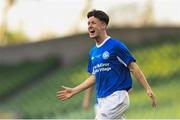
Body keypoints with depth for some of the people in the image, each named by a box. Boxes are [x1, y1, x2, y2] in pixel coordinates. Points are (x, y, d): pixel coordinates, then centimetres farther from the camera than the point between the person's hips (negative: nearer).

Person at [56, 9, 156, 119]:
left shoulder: (115, 46, -8)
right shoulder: (93, 52, 15)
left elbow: (133, 67, -9)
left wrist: (148, 89, -15)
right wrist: (74, 91, 19)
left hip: (117, 97, -7)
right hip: (102, 100, 7)